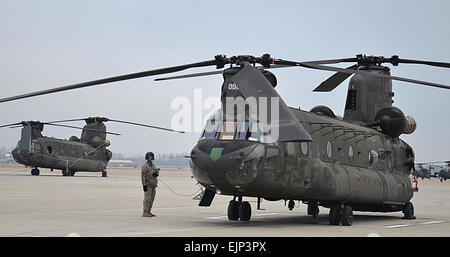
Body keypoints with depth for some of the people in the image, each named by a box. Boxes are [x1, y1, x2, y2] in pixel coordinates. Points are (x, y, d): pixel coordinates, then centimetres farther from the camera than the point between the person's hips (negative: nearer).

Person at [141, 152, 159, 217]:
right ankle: (145, 213, -8)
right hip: (148, 185, -8)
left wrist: (156, 174, -9)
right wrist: (144, 185, -21)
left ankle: (148, 212, 14)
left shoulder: (153, 166, 14)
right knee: (147, 199, -9)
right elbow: (143, 176, -15)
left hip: (153, 185, 8)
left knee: (151, 199, 9)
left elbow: (157, 173, 16)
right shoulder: (144, 167, -10)